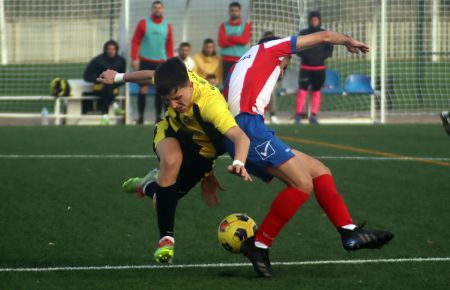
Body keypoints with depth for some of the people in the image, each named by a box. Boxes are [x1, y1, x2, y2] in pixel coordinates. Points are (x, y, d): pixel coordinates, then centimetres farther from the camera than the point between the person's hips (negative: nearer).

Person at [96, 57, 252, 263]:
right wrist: (119, 77, 16)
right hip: (172, 131, 2)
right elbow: (152, 75, -1)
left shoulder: (210, 103, -43)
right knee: (172, 160, -34)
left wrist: (238, 163, -75)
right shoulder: (175, 80, -27)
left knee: (165, 202, -2)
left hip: (201, 150, -2)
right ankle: (166, 238, -22)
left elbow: (240, 137, -55)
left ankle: (150, 185, 36)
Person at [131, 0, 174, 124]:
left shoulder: (167, 26, 6)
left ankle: (158, 116, 9)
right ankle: (140, 116, 2)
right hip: (145, 61, -2)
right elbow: (135, 41, -1)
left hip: (160, 62, 2)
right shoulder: (143, 23, 0)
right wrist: (135, 58, -9)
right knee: (143, 88, -2)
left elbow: (169, 45, 9)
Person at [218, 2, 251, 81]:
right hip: (227, 59, 1)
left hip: (241, 60, -1)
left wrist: (230, 37, -4)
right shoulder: (224, 26, 11)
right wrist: (238, 39, -5)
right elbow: (222, 42, -4)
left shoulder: (245, 25, 10)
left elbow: (245, 40, -6)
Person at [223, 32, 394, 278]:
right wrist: (349, 42, 39)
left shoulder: (243, 65, 34)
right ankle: (258, 246, -13)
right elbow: (324, 37, 18)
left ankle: (350, 232, 4)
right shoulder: (270, 47, 16)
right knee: (302, 183, -17)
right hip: (248, 125, -9)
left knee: (318, 171, 8)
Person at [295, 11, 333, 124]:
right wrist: (305, 55, -16)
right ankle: (299, 113, -4)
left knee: (316, 92, 5)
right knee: (302, 89, -9)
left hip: (319, 68, 1)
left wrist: (320, 56, -14)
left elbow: (329, 50, 5)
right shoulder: (303, 33, 4)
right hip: (305, 67, -1)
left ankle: (314, 115, 9)